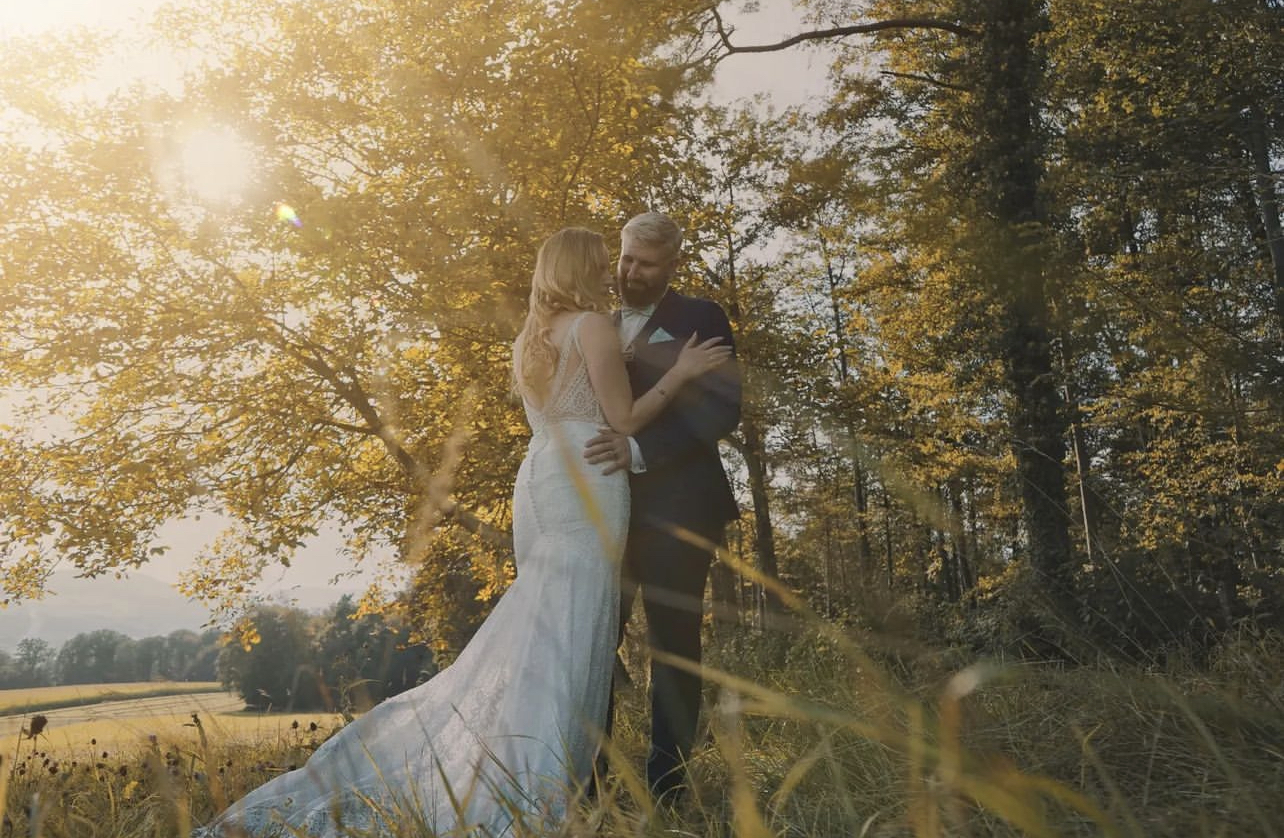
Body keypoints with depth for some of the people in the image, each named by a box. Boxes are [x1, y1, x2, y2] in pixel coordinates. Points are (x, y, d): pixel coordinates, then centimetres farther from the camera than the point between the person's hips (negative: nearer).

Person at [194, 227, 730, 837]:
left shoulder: (529, 339, 23)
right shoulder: (595, 323, -2)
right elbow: (625, 418, -5)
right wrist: (681, 373, 4)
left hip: (538, 478, 8)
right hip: (584, 483, -8)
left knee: (531, 635, 11)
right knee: (565, 637, -12)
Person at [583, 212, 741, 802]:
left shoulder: (699, 320, 3)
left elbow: (724, 405, -9)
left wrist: (640, 449, -20)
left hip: (674, 508, -5)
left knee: (673, 644, 0)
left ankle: (665, 785, 9)